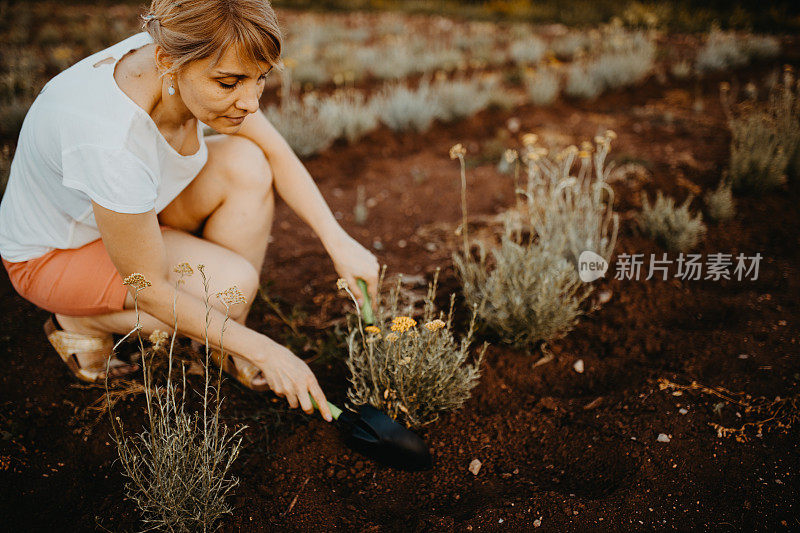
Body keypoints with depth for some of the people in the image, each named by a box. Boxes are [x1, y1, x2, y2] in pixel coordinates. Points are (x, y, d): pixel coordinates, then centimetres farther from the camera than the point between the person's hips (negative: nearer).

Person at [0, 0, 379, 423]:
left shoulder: (192, 65, -22)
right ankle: (81, 321, 0)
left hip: (131, 202, 7)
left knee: (246, 163, -18)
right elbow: (148, 287, -29)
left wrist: (337, 240, -18)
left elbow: (275, 153, -8)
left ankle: (224, 348, -2)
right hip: (52, 253, -7)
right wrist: (263, 350, -24)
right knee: (234, 285, -26)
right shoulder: (111, 144, -41)